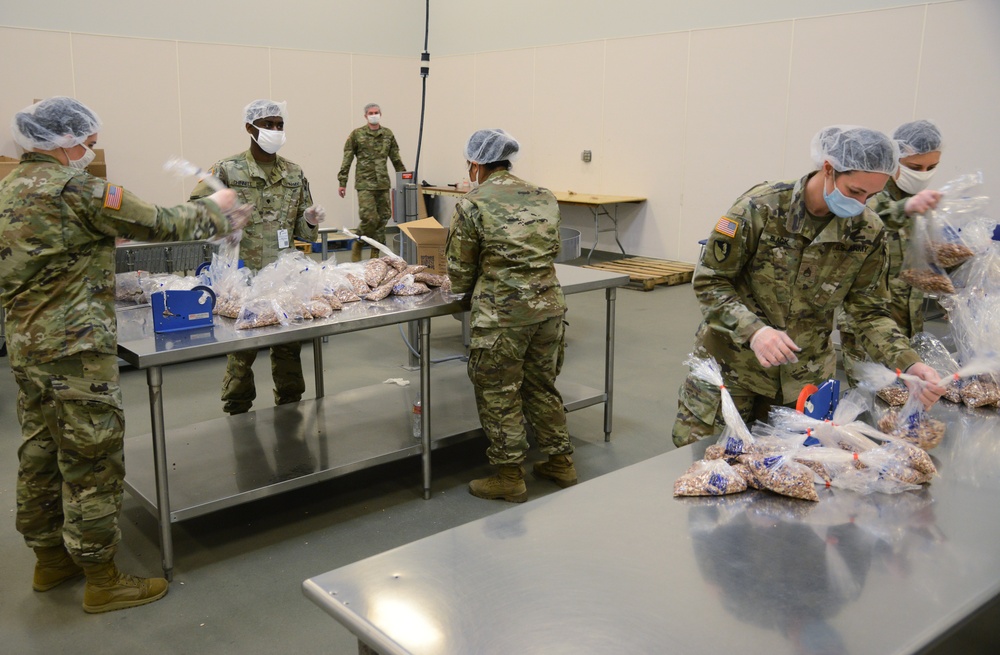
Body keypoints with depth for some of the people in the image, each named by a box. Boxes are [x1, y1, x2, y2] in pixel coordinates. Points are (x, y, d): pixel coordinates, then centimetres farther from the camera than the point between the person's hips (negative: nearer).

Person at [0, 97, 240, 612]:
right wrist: (213, 208, 3)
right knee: (92, 458, 0)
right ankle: (101, 579, 10)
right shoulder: (74, 189, -16)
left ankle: (50, 557, 34)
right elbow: (158, 224, -12)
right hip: (74, 346, -10)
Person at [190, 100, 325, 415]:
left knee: (289, 347, 12)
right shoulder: (227, 170, -3)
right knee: (241, 350, 2)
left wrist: (310, 221, -9)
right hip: (243, 276, -4)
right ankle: (237, 413, 17)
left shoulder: (294, 173, 9)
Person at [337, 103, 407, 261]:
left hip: (383, 183, 4)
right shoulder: (357, 135, 0)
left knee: (383, 218, 4)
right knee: (370, 218, -14)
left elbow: (396, 159, 16)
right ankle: (357, 246, 10)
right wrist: (342, 183, -5)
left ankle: (376, 254, 14)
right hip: (365, 184, -4)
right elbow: (347, 160, 0)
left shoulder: (388, 134, 11)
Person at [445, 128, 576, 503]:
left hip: (502, 315, -6)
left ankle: (509, 477, 18)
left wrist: (467, 288, 20)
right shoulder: (544, 198, 8)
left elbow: (460, 273, -1)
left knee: (499, 395, 8)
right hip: (549, 307, 6)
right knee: (543, 386, 20)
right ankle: (560, 462, 30)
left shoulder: (472, 205, -8)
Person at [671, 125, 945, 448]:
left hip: (806, 375, 3)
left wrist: (908, 363, -17)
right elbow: (709, 282, -13)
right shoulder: (761, 207, -19)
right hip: (731, 365, -2)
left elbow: (870, 310, 0)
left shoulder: (867, 231, -7)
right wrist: (753, 330, -29)